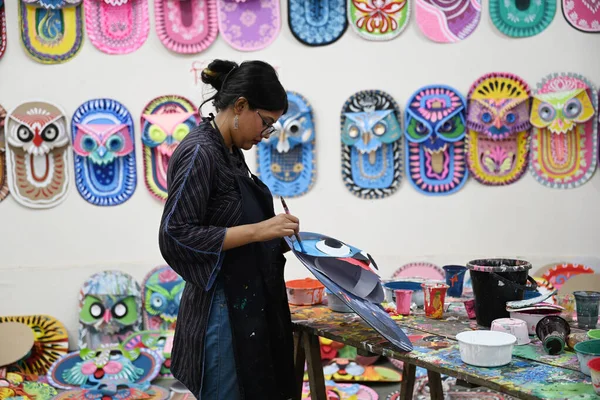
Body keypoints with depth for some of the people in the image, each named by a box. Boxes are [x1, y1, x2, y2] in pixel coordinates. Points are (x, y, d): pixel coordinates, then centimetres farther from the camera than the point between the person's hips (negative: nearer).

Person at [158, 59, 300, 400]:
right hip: (223, 311, -10)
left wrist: (275, 240, 5)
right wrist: (257, 231, -24)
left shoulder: (230, 153, 11)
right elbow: (176, 236, -22)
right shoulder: (199, 153, -17)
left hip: (249, 306, 10)